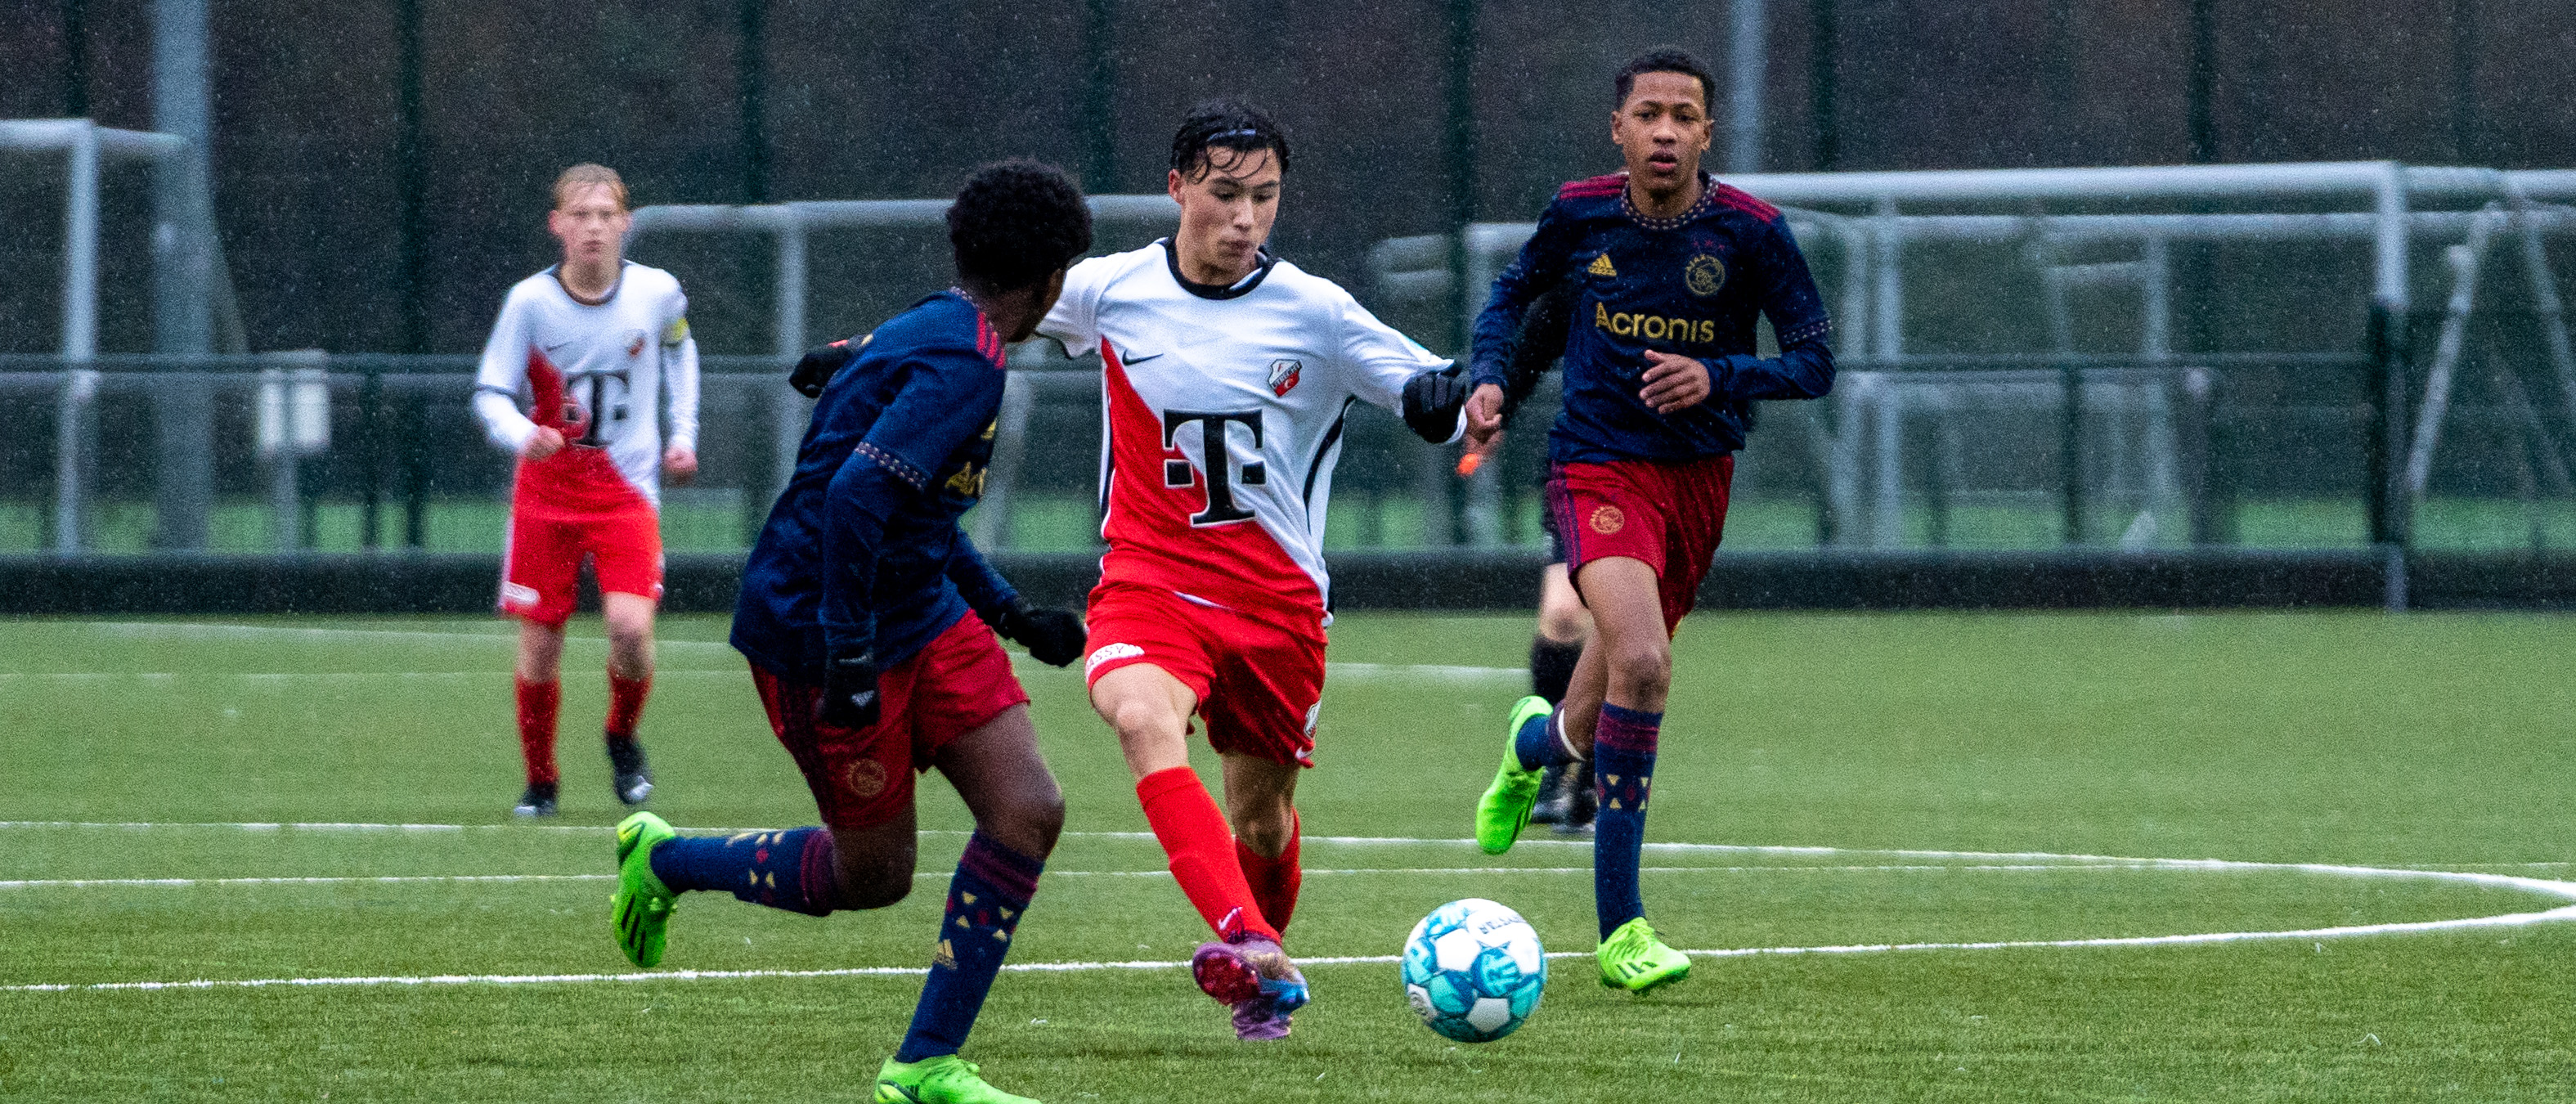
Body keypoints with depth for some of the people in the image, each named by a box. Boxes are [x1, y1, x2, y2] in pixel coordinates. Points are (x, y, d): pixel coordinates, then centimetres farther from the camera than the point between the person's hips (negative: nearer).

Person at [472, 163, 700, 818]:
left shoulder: (658, 293, -6)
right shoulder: (531, 301, -12)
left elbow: (680, 350, 18)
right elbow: (491, 392, -10)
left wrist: (682, 433, 13)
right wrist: (522, 435, -31)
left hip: (627, 490, 0)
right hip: (547, 490, 0)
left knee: (631, 626, -18)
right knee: (539, 645, -1)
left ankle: (623, 737, 12)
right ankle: (540, 782, 20)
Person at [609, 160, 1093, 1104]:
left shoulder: (926, 333, 9)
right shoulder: (965, 367, -21)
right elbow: (857, 496, -30)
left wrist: (1012, 616, 22)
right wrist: (848, 662, -27)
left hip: (921, 616, 9)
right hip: (814, 631, -9)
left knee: (1029, 812, -4)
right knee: (872, 875, 2)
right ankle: (663, 860, 25)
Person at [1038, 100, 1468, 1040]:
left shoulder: (1316, 313, -7)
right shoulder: (1113, 291, -2)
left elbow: (1437, 399, -4)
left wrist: (1446, 399, -26)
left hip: (1276, 598, 0)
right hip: (1149, 582, 0)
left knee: (1262, 822, 10)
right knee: (1143, 720, -32)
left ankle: (1258, 992, 41)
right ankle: (1254, 947, -46)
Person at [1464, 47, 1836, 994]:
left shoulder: (1751, 232, -8)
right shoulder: (1579, 215, -5)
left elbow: (1814, 365, -4)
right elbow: (1513, 291, 15)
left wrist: (1718, 376, -21)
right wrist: (1488, 378, -3)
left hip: (1699, 478, 2)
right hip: (1599, 473, -2)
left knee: (1596, 724, 13)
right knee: (1641, 663, -28)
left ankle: (1537, 742, 55)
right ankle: (1620, 931, -21)